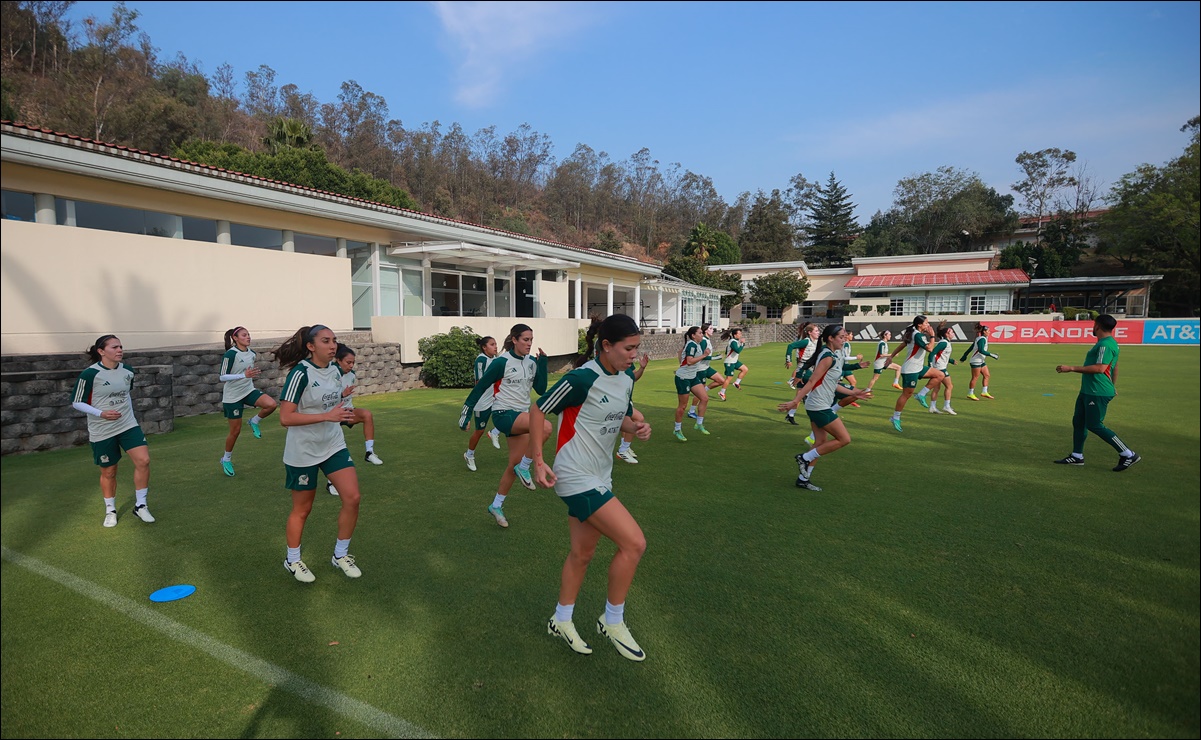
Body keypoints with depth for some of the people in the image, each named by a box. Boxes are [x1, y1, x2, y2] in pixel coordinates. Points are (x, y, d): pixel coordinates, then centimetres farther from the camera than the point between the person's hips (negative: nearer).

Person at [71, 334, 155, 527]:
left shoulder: (127, 371, 1)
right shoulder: (90, 374, -14)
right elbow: (76, 403, -9)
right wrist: (101, 413, -21)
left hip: (128, 425, 3)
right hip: (101, 431, -3)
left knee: (143, 460, -12)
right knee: (108, 472, 8)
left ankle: (140, 506, 4)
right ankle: (110, 510, 30)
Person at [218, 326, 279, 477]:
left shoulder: (252, 353, 2)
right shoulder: (230, 354, -17)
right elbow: (223, 377, -18)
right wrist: (244, 375, -29)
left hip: (249, 390, 5)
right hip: (233, 396, -5)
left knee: (271, 404, -24)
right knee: (235, 430, 3)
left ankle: (255, 421, 6)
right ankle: (226, 459, 25)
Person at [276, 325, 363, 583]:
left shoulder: (335, 369, 2)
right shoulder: (301, 373, -20)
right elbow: (285, 418, -25)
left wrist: (342, 397, 3)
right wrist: (328, 416, -28)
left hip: (333, 445, 6)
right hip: (303, 452, -6)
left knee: (352, 497, -3)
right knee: (302, 508, 9)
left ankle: (340, 555, 17)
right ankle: (292, 560, 33)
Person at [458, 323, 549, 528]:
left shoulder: (531, 363, 6)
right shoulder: (502, 362, -13)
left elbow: (541, 389, 1)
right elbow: (480, 387, -8)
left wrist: (542, 363, -6)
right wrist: (466, 413, -7)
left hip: (521, 416, 7)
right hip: (504, 414, -7)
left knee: (515, 464, 9)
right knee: (545, 427, -31)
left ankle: (496, 505, 28)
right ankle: (524, 468, -10)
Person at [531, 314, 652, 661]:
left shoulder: (626, 379, 4)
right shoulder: (582, 378, -20)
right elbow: (538, 410, -12)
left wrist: (637, 427, -4)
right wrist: (538, 460, -16)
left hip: (598, 477, 9)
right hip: (577, 478, -9)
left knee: (583, 553, 18)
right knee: (634, 543, -10)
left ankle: (561, 620, 38)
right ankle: (612, 622, 12)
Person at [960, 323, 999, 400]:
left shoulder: (980, 338, 14)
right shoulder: (982, 339, -15)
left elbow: (970, 348, 18)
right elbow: (981, 350, -26)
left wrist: (964, 356, 23)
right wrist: (992, 355, -24)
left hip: (981, 361, 10)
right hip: (976, 361, -10)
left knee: (986, 375, 7)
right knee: (975, 377, -4)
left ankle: (984, 392, 11)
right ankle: (970, 394, 3)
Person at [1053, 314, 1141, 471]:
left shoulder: (1105, 344, -17)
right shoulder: (1110, 343, 17)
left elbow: (1100, 368, -26)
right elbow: (1115, 367, 26)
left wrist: (1072, 368, -25)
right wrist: (1113, 387, 34)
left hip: (1098, 393, -11)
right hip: (1088, 390, 11)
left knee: (1094, 425, -6)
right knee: (1078, 421, 12)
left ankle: (1128, 455, 4)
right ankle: (1077, 456, 19)